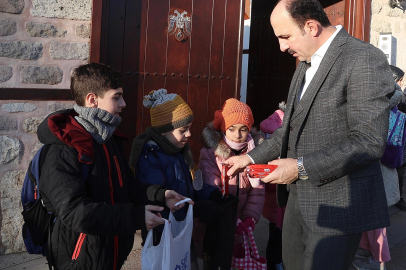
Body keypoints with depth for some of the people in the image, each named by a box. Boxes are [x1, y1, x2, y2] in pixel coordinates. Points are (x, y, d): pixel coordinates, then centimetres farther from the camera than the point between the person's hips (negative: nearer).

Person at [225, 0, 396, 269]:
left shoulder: (364, 60, -16)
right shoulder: (306, 64, 13)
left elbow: (369, 143, -22)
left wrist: (301, 168, -20)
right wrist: (252, 158, 9)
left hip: (337, 205, -8)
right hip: (299, 198, 9)